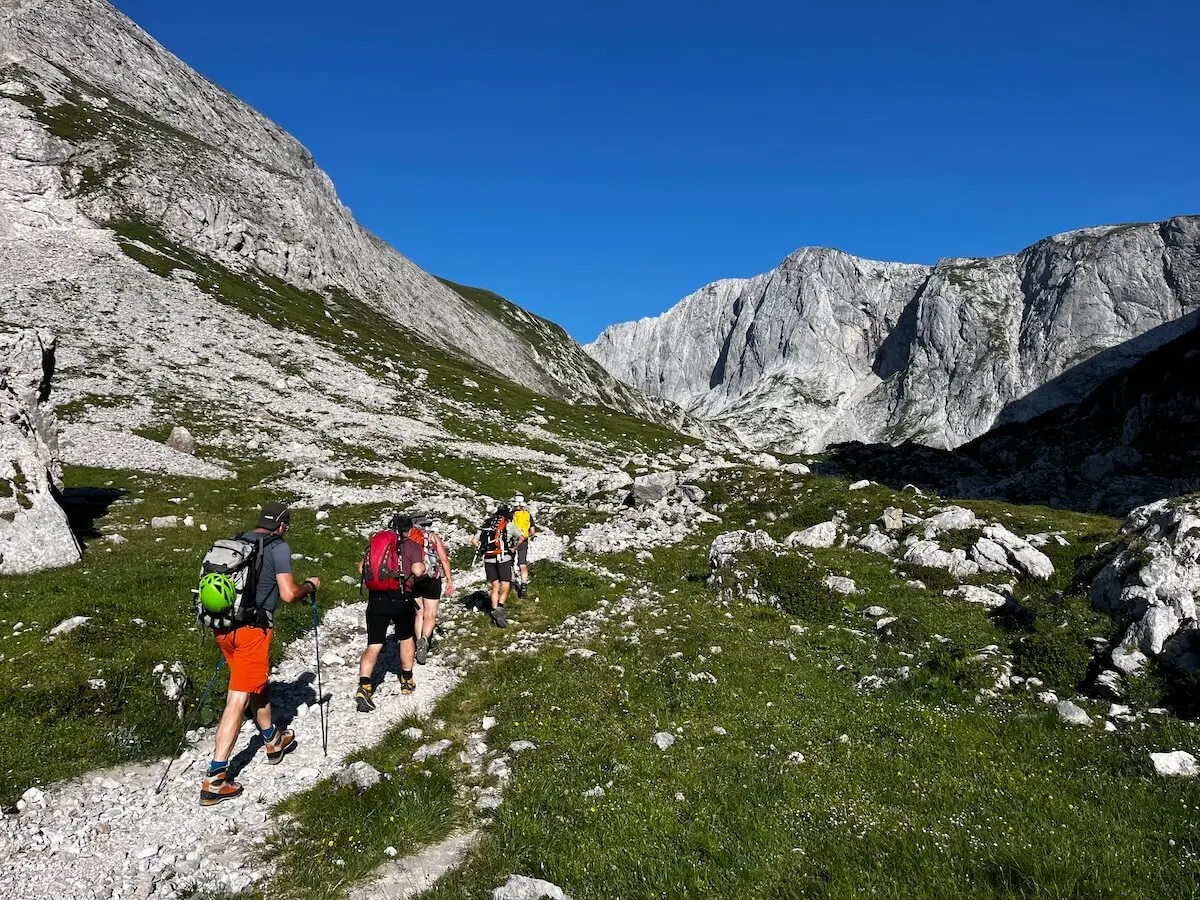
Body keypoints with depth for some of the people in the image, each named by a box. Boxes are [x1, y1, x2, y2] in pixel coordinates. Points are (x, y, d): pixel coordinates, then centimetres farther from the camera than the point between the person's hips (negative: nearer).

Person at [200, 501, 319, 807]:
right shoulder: (278, 547, -7)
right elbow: (288, 594, -12)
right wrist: (310, 585, 7)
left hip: (223, 626, 7)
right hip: (252, 627, -7)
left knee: (258, 682, 25)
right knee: (238, 700, -2)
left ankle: (273, 741, 43)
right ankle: (215, 779, 0)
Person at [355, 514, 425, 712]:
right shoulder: (413, 545, 1)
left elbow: (362, 568, 11)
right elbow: (417, 570, -13)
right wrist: (423, 565, 9)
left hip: (376, 598, 2)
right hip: (401, 598, -2)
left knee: (373, 646, 2)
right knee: (406, 639, 20)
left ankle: (364, 687, -15)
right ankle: (407, 681, 32)